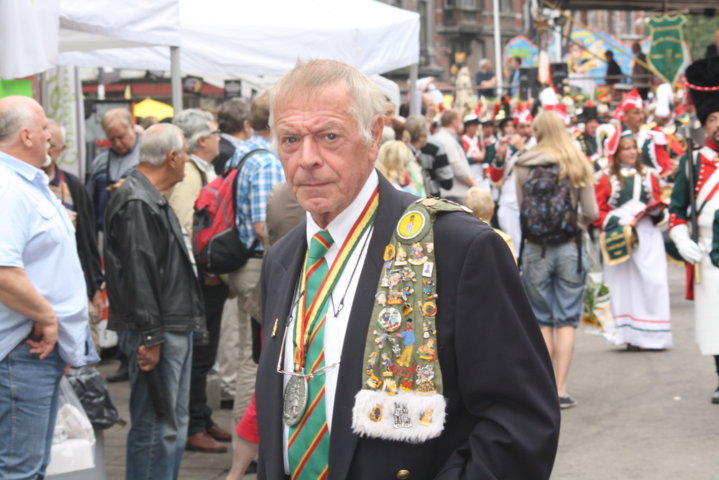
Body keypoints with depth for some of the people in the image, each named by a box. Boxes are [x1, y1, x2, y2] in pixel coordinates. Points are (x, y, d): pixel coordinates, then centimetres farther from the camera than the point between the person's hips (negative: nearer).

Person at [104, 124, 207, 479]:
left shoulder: (153, 199, 18)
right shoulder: (136, 203, -17)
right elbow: (138, 274, -23)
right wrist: (150, 336, -24)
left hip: (175, 330, 11)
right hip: (156, 334, -11)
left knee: (173, 425, 16)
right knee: (155, 427, -6)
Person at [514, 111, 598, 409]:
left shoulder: (525, 166, -5)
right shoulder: (578, 165, -2)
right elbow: (592, 212, -4)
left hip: (535, 249, 0)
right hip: (570, 247, 0)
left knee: (541, 320, 11)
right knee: (567, 320, 5)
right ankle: (561, 390, 1)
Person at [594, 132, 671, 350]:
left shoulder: (649, 175, 12)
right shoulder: (607, 179, 3)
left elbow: (658, 203, 16)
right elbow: (597, 211, 0)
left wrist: (655, 210, -7)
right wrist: (620, 223, -12)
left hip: (648, 235, 2)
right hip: (619, 238, -2)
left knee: (653, 281, -7)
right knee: (624, 284, -2)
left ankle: (654, 335, -2)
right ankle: (631, 337, 2)